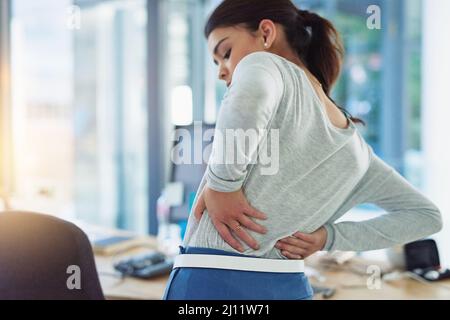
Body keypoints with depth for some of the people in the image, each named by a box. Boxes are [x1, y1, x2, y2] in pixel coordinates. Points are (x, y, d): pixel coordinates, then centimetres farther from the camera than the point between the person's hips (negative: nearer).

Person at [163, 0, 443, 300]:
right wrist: (329, 237, 10)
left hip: (214, 282, -7)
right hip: (290, 287, 7)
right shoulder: (355, 145, 14)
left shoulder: (266, 65, -6)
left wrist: (221, 184, -18)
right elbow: (426, 215, 19)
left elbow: (250, 96, -31)